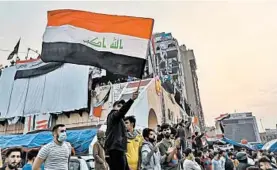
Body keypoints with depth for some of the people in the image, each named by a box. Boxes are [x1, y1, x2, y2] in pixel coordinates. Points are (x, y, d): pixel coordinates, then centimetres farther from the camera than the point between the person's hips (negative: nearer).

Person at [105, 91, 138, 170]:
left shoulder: (118, 119, 28)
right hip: (116, 148, -10)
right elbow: (122, 111, -26)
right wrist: (132, 99, -40)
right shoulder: (113, 115, -3)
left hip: (117, 147, 10)